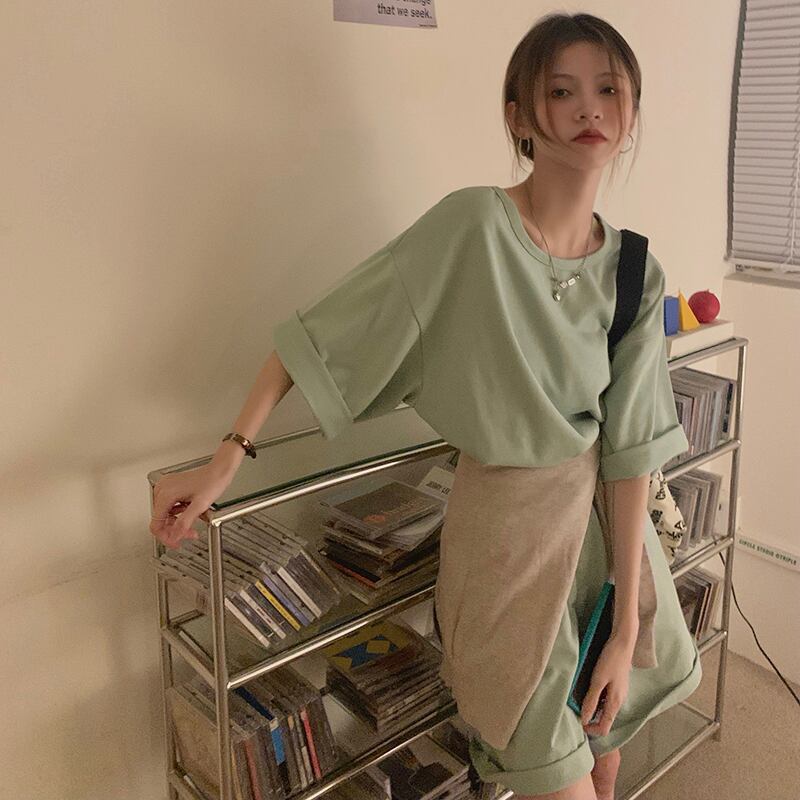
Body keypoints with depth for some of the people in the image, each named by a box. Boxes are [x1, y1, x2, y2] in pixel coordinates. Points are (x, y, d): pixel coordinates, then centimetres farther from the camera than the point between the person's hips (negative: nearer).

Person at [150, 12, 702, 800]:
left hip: (603, 517, 5)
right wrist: (226, 460, -22)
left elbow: (628, 448, -7)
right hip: (507, 520, -5)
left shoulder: (635, 271, -6)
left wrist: (626, 629, -7)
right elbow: (320, 331, -17)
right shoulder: (474, 224, -21)